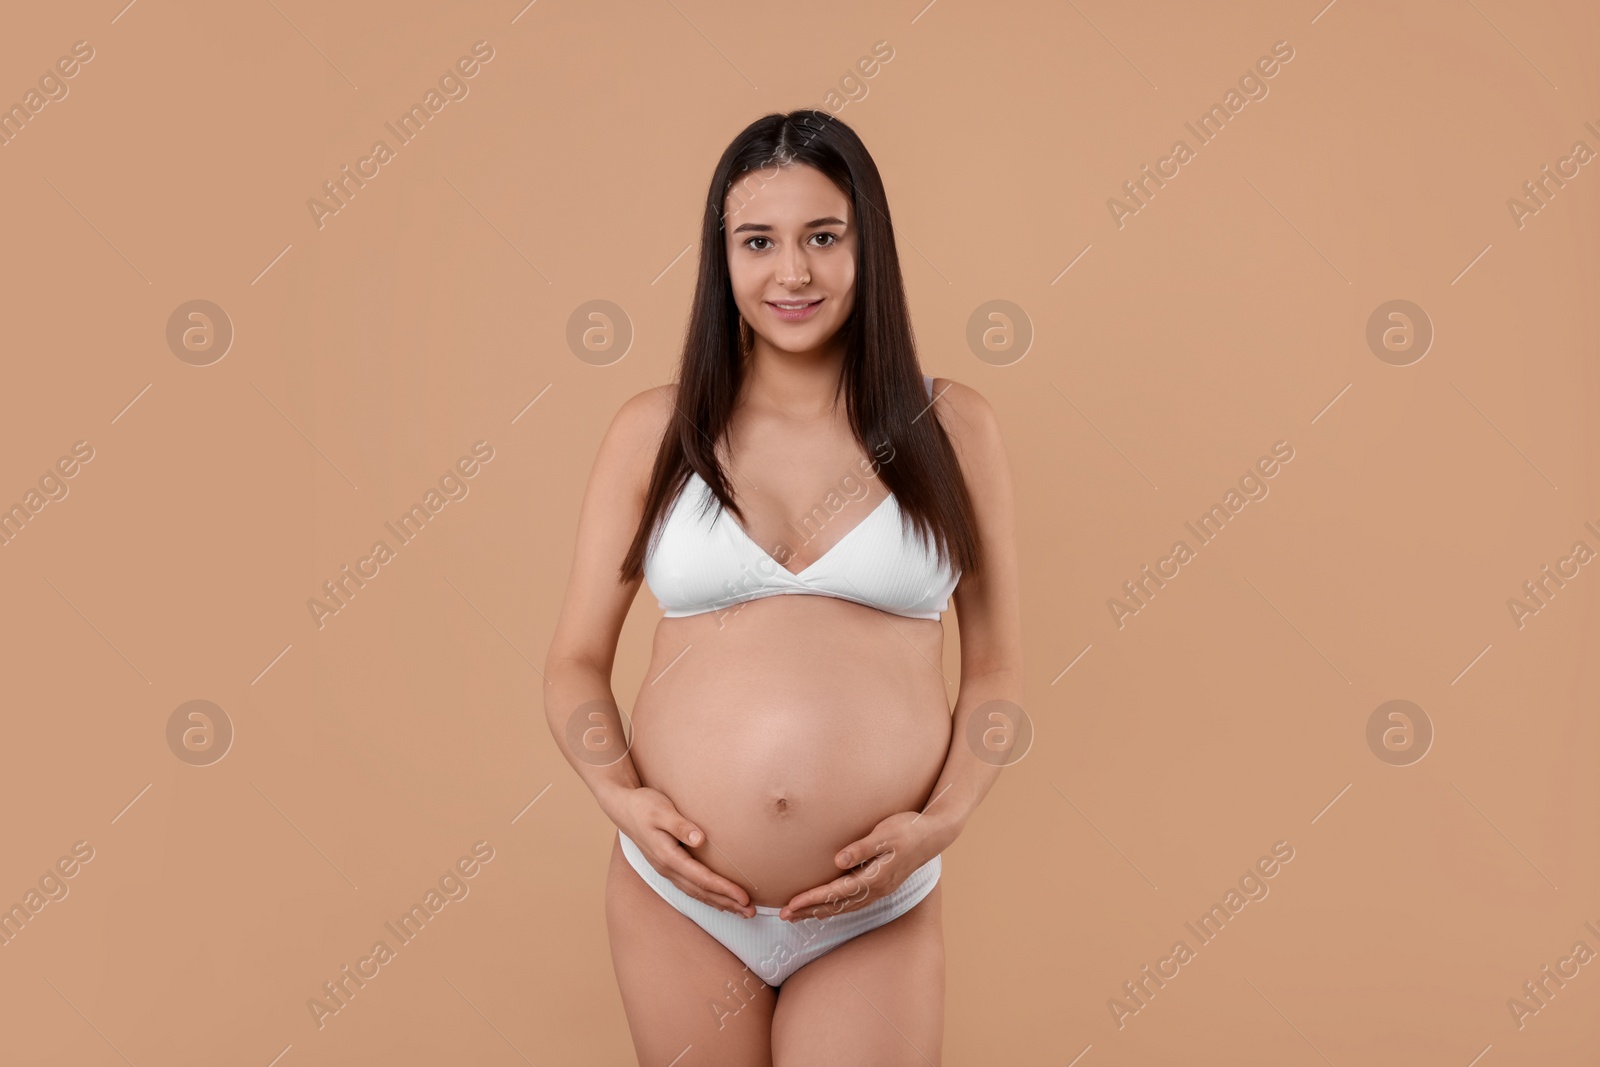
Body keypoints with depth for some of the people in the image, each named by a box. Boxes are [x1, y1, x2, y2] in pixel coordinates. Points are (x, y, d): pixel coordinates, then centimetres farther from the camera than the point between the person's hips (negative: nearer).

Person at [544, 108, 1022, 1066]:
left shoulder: (950, 427, 0)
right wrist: (620, 797, -11)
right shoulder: (655, 431, 1)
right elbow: (576, 662, 5)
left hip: (877, 917, -1)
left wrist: (942, 821, -10)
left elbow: (997, 669, 4)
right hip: (679, 900, 1)